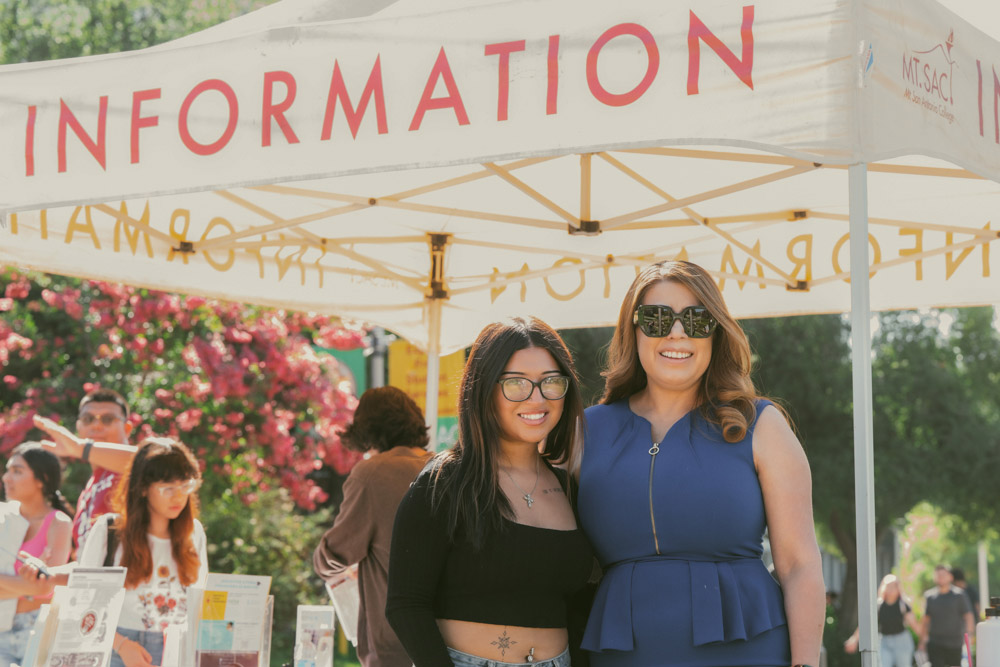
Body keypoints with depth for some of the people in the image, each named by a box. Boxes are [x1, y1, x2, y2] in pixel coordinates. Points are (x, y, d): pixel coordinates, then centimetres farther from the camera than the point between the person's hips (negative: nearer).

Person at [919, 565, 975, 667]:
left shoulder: (959, 594, 1)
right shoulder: (929, 596, 8)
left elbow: (968, 615, -1)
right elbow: (925, 619, 14)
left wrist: (970, 633, -16)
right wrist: (922, 640, 12)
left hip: (954, 643, -1)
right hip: (935, 643, 1)